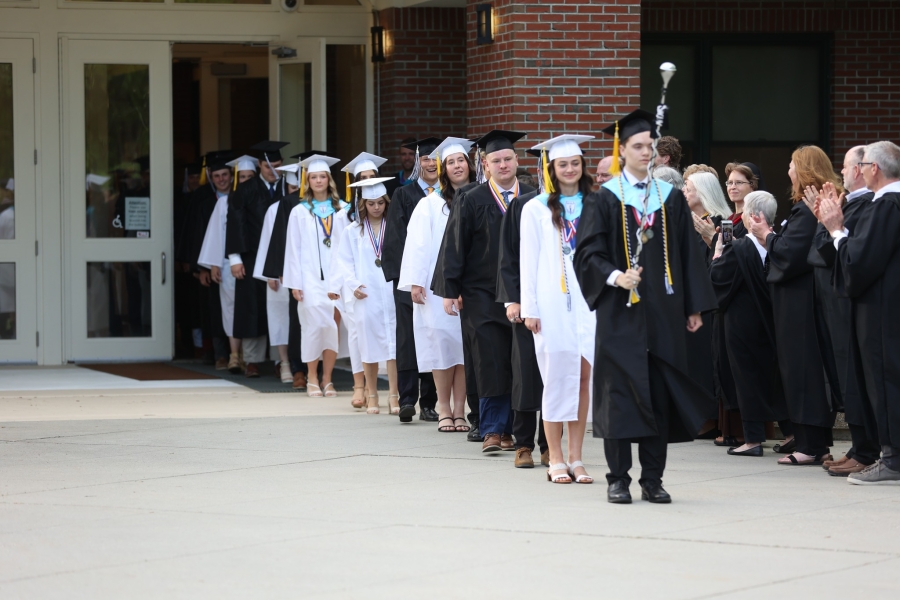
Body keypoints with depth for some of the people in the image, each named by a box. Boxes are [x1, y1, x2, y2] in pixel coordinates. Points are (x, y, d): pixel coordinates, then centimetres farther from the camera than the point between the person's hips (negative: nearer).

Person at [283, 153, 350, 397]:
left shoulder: (342, 210, 8)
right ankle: (312, 379, -2)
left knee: (334, 325, -2)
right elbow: (293, 249, 4)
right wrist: (295, 282, -3)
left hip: (336, 275, 2)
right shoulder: (299, 212, 6)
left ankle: (327, 379, 7)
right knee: (316, 323, -12)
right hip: (310, 276, -2)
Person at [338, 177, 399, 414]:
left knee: (393, 343, -8)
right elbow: (345, 262, 6)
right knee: (370, 344, 4)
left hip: (391, 293, -1)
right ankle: (372, 396, 13)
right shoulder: (352, 231, 8)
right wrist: (353, 284, -9)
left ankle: (394, 396, -10)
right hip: (365, 295, 1)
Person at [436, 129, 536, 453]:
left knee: (519, 364, 3)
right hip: (482, 294, -2)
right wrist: (450, 290, -5)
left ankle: (510, 428, 11)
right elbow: (454, 246, 1)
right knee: (490, 362, -6)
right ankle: (492, 430, -1)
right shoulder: (472, 201, 2)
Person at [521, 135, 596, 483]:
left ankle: (575, 458, 7)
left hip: (589, 301, 2)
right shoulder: (537, 209, 3)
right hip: (553, 302, -2)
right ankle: (556, 459, 4)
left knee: (583, 376, 1)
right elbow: (528, 261, 1)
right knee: (557, 377, -1)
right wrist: (529, 307, -5)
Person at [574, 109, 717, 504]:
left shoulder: (670, 198, 9)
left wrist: (694, 307, 7)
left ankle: (652, 480, 9)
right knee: (619, 393, -3)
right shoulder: (605, 199, 0)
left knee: (660, 394, 3)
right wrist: (616, 277, -23)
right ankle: (618, 479, 3)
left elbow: (687, 253, 11)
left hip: (662, 311, 3)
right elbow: (588, 253, -5)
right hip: (620, 310, -3)